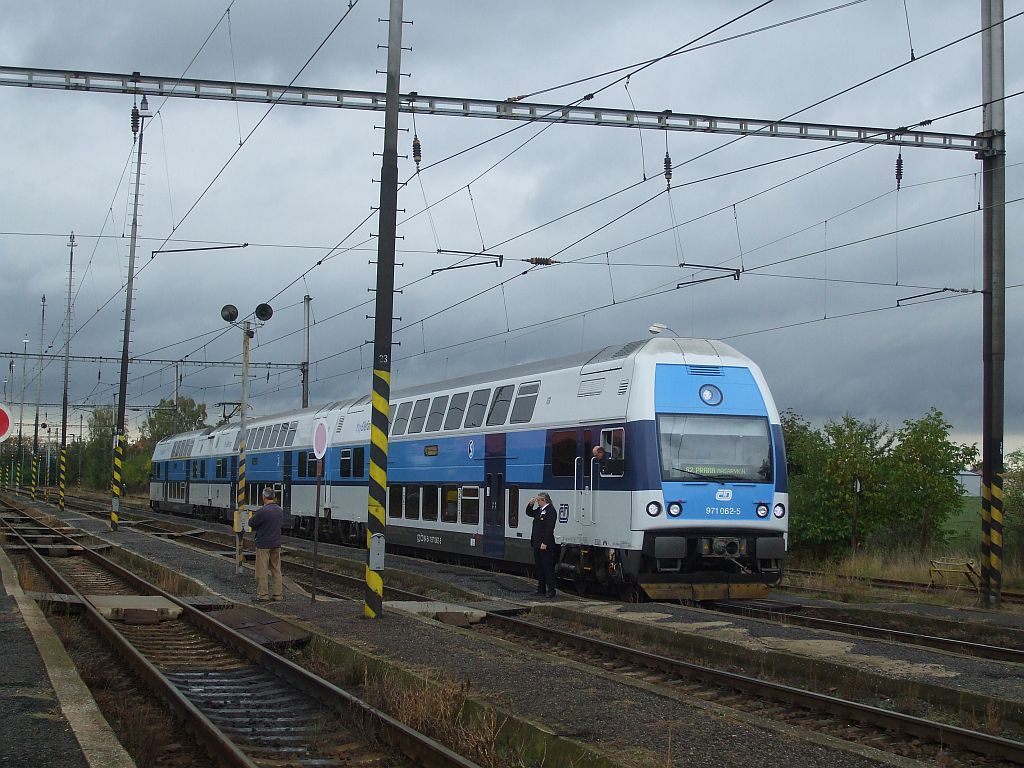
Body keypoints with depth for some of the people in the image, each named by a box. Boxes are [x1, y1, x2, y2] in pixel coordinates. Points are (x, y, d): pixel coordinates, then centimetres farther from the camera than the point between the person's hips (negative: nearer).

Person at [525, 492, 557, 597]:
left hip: (545, 545, -10)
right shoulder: (539, 510, 14)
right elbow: (529, 513, 32)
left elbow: (549, 529, -20)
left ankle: (551, 590, -3)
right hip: (537, 544, 10)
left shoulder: (550, 511, -15)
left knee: (548, 567, -6)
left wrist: (545, 543, -24)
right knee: (539, 567, 14)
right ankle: (541, 589, 22)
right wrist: (530, 504, 12)